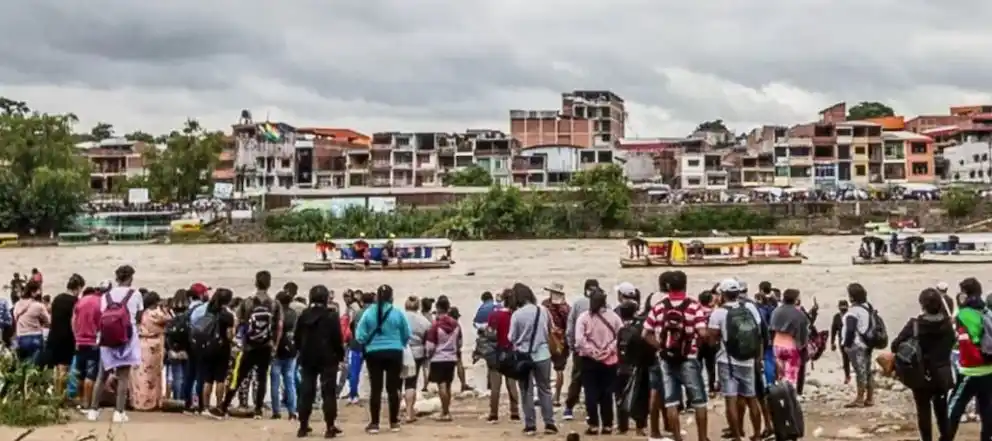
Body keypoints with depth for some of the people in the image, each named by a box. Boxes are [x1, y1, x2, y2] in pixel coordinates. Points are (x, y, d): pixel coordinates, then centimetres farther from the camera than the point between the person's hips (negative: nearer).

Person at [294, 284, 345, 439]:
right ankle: (330, 427, -5)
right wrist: (341, 355, 1)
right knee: (328, 392, -1)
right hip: (327, 358, -4)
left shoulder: (304, 315, 6)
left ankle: (303, 427, 10)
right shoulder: (331, 315, -8)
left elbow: (296, 337, 8)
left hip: (307, 358, 4)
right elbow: (337, 338, -10)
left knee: (306, 392, 9)